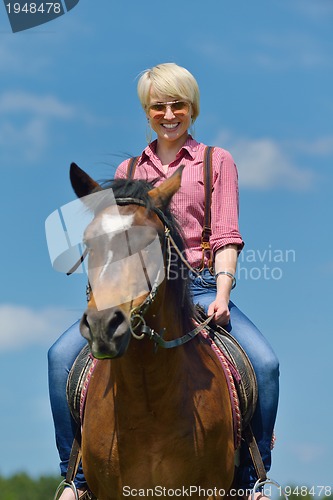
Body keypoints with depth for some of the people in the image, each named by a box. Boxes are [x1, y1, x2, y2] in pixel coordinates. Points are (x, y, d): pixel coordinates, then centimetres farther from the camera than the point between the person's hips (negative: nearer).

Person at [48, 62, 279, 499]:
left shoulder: (217, 162, 10)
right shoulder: (129, 171, 17)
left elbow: (226, 236, 1)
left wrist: (221, 294, -14)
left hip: (200, 287, -2)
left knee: (264, 364, -25)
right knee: (62, 356, -20)